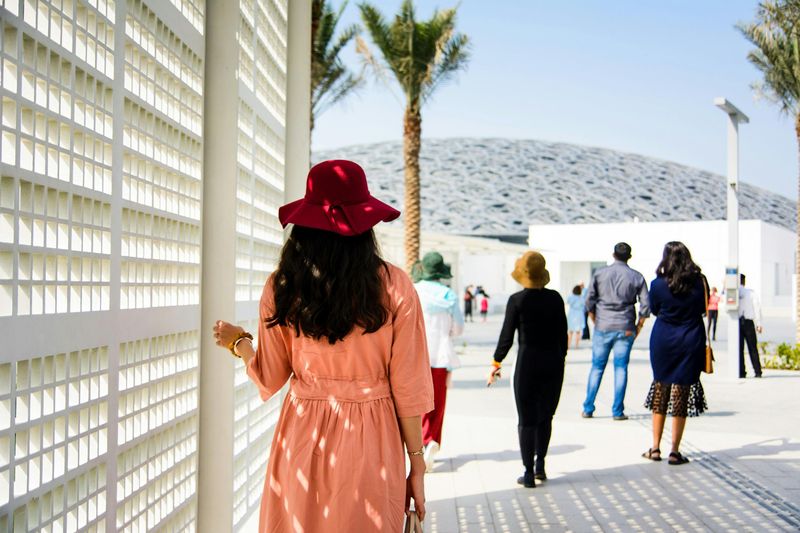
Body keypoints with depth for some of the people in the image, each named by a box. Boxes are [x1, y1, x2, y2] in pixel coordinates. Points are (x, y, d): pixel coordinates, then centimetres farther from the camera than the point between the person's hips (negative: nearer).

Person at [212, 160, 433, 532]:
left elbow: (269, 378, 4)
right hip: (370, 443, -1)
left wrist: (238, 342, 25)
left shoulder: (282, 288, -5)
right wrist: (417, 465, 2)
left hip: (303, 438, 1)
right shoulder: (394, 287, -9)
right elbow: (408, 387, -8)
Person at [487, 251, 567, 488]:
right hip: (553, 361, 3)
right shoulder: (555, 298, 1)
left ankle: (528, 473, 4)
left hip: (528, 362, -3)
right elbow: (563, 334, 6)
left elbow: (507, 336, -6)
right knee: (546, 416, 17)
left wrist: (496, 363, 4)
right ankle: (540, 465, 20)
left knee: (527, 419, 4)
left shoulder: (517, 300, -8)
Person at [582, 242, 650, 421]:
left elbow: (589, 301, 1)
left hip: (603, 327, 1)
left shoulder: (600, 274, 1)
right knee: (621, 369, 4)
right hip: (625, 329, -1)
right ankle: (618, 411, 2)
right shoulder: (636, 277, 1)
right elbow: (645, 305, -3)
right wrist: (638, 325, 8)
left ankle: (588, 408, 9)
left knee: (597, 367, 8)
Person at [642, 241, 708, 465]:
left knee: (660, 389, 12)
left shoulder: (658, 284, -7)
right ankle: (675, 451, 5)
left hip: (663, 340, 0)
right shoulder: (700, 282, -5)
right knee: (681, 393, 4)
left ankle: (655, 448, 14)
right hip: (691, 342, 0)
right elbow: (703, 309, 8)